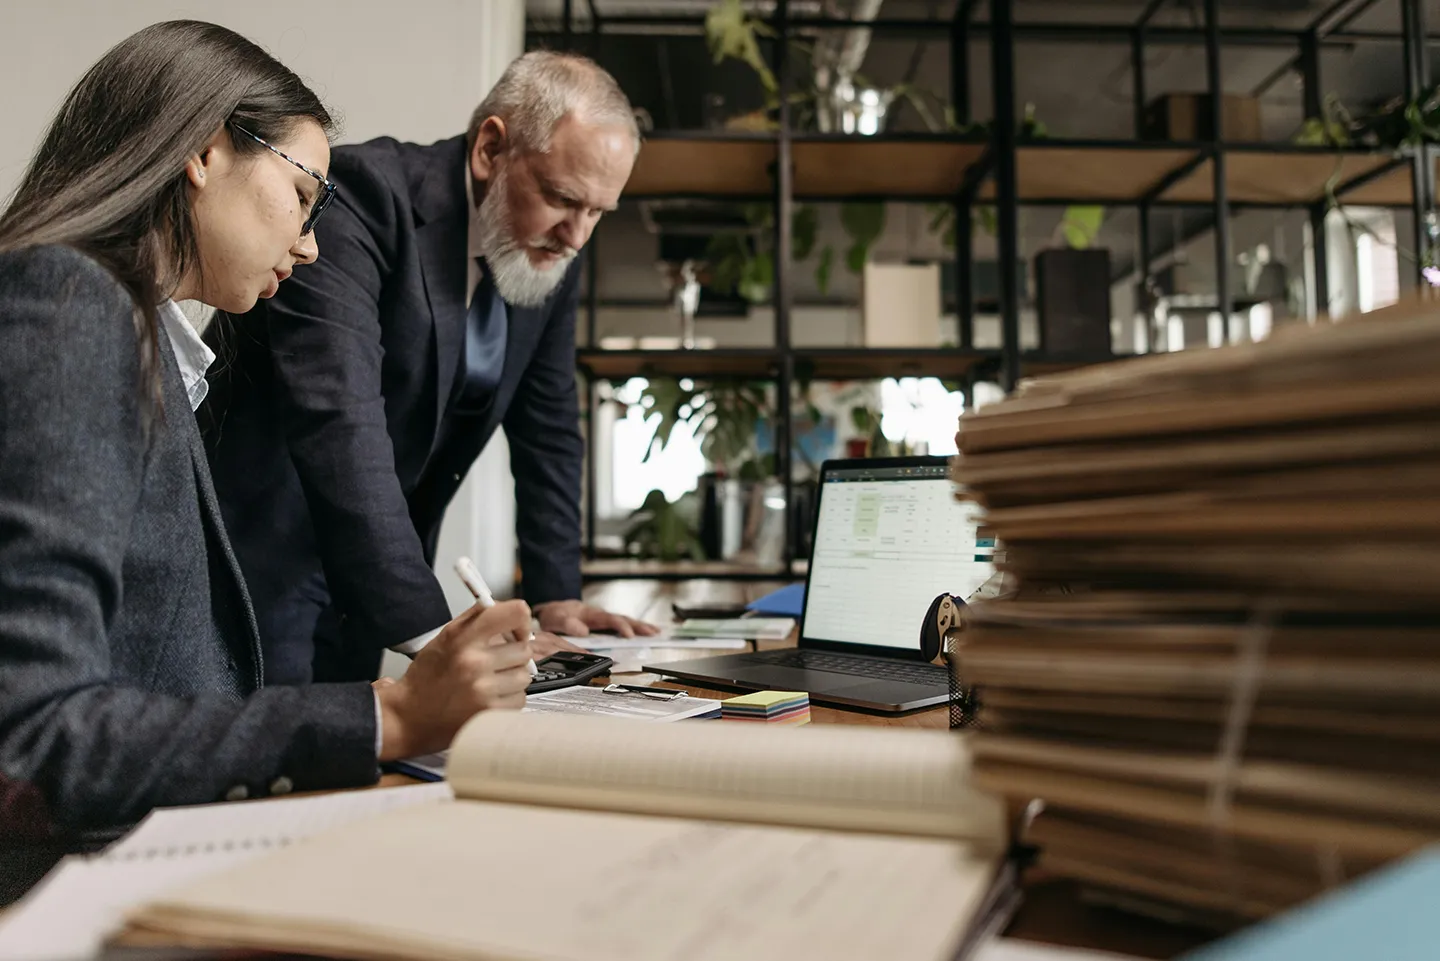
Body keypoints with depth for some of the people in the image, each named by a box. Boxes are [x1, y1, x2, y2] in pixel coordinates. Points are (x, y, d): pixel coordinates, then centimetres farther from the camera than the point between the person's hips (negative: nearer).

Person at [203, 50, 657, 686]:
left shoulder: (550, 255, 0)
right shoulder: (364, 195, -22)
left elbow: (547, 429, 9)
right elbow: (340, 422, -32)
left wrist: (556, 595, 6)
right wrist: (425, 627, -35)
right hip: (255, 554, -6)